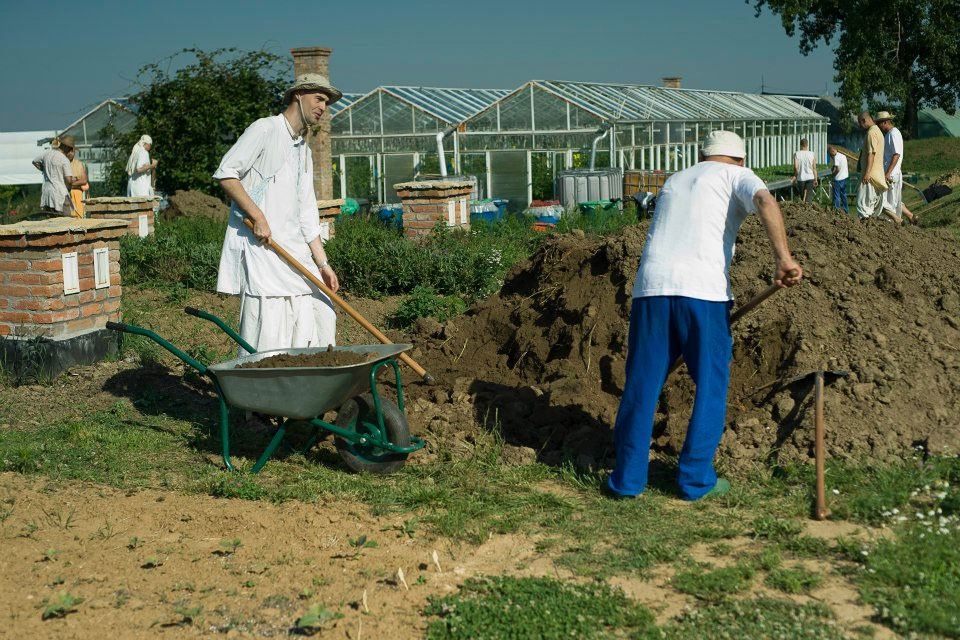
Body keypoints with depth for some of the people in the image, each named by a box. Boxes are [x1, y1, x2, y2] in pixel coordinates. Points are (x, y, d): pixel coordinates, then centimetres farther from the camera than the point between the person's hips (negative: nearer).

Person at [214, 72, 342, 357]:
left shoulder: (303, 150, 23)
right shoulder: (265, 129, -3)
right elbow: (226, 173, -13)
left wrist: (322, 263, 15)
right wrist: (257, 216, -18)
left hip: (294, 248, 9)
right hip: (259, 246, -9)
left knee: (321, 318, 7)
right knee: (268, 330, -12)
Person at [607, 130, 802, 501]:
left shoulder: (674, 182, 30)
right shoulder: (735, 175, 13)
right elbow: (765, 201, -9)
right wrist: (783, 258, -17)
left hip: (651, 286, 4)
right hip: (702, 289, -4)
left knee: (641, 386, 10)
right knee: (711, 384, 10)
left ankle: (627, 479, 13)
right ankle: (696, 479, 12)